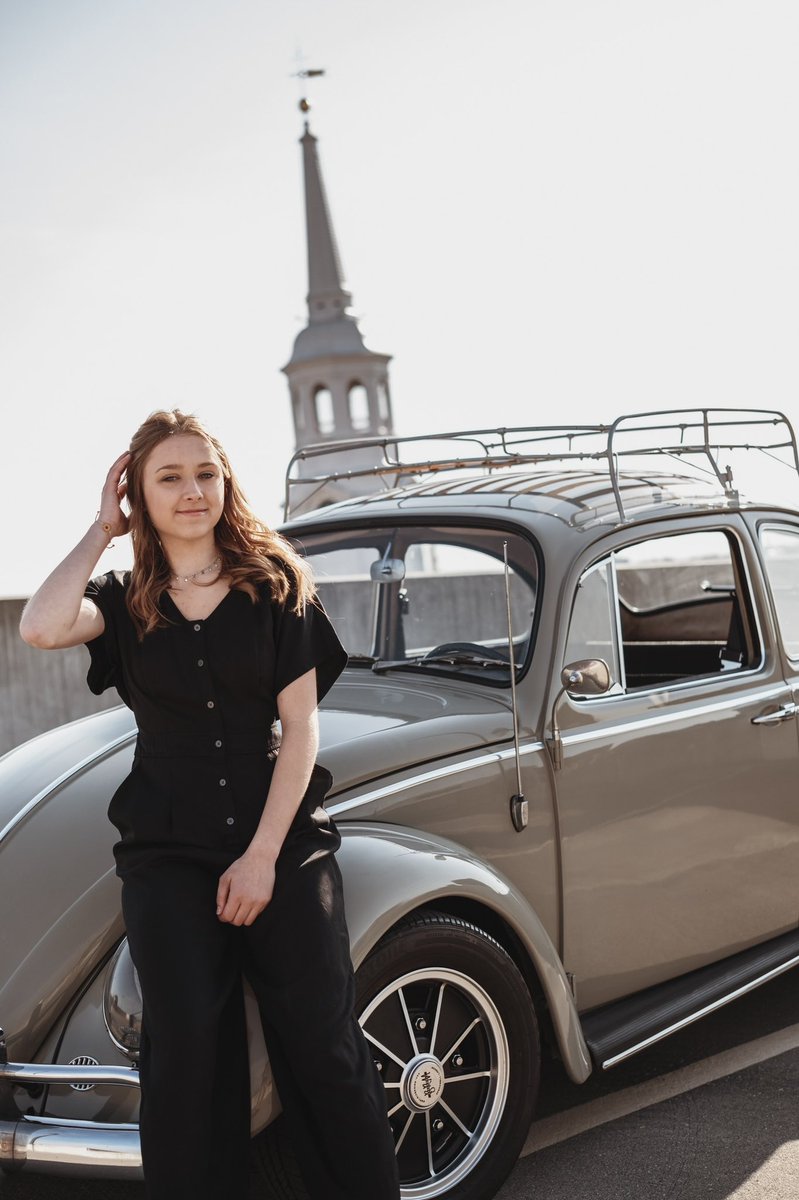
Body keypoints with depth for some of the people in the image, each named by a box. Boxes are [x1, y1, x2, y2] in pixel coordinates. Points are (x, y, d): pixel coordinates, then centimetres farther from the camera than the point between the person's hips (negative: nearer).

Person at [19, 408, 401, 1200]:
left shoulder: (275, 585, 2)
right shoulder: (123, 601, 5)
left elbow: (299, 728, -2)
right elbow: (41, 628, -18)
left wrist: (263, 855, -11)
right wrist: (101, 529, -4)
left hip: (283, 844, -1)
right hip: (166, 856, 1)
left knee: (323, 1047, -1)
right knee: (185, 1054, 0)